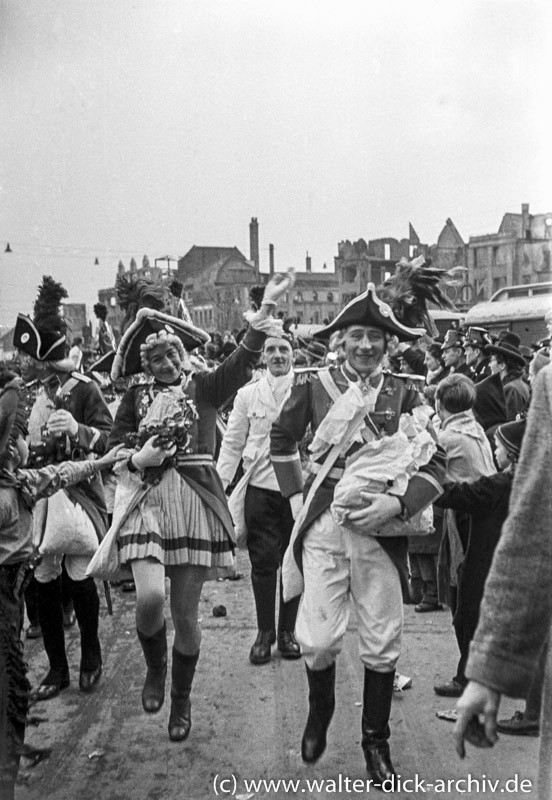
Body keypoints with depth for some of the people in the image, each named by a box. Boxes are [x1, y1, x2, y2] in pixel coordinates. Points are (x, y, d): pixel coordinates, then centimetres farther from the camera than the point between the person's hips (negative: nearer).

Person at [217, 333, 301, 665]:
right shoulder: (248, 394, 6)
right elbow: (232, 444, 10)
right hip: (260, 487, 1)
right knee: (263, 560, 3)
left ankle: (288, 630, 22)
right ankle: (265, 631, 18)